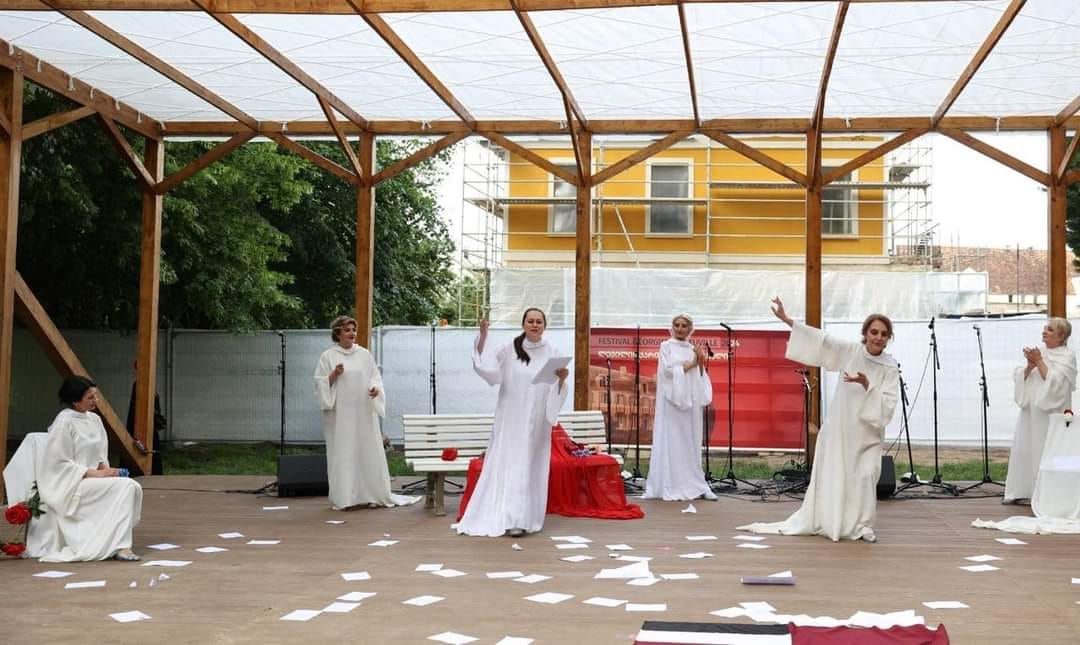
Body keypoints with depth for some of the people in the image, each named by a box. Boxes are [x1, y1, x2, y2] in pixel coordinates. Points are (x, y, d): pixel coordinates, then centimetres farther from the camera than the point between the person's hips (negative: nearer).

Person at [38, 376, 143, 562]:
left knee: (133, 487, -17)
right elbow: (59, 463, -15)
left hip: (92, 478, 7)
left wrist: (104, 468, -5)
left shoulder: (94, 419, 9)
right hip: (69, 485, -7)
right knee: (124, 486, -25)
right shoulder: (64, 422, -14)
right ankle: (120, 547, -23)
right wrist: (95, 473, -19)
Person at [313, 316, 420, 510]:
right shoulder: (328, 356, 1)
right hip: (340, 414, -3)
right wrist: (334, 374, -17)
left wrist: (376, 388, -10)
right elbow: (320, 384, 0)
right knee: (343, 454, -2)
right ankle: (344, 498, 2)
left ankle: (374, 494, 10)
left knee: (369, 452, 3)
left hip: (364, 412, 3)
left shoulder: (364, 354, 9)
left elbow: (375, 377, 11)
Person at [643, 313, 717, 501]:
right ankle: (670, 487, -6)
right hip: (672, 399, -5)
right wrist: (692, 363, -6)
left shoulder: (693, 349, 15)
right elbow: (668, 370, -11)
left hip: (690, 400, 5)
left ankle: (692, 484, 7)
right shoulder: (666, 346, 2)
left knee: (691, 442, 5)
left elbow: (700, 377, 13)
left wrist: (701, 363, -5)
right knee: (671, 442, -6)